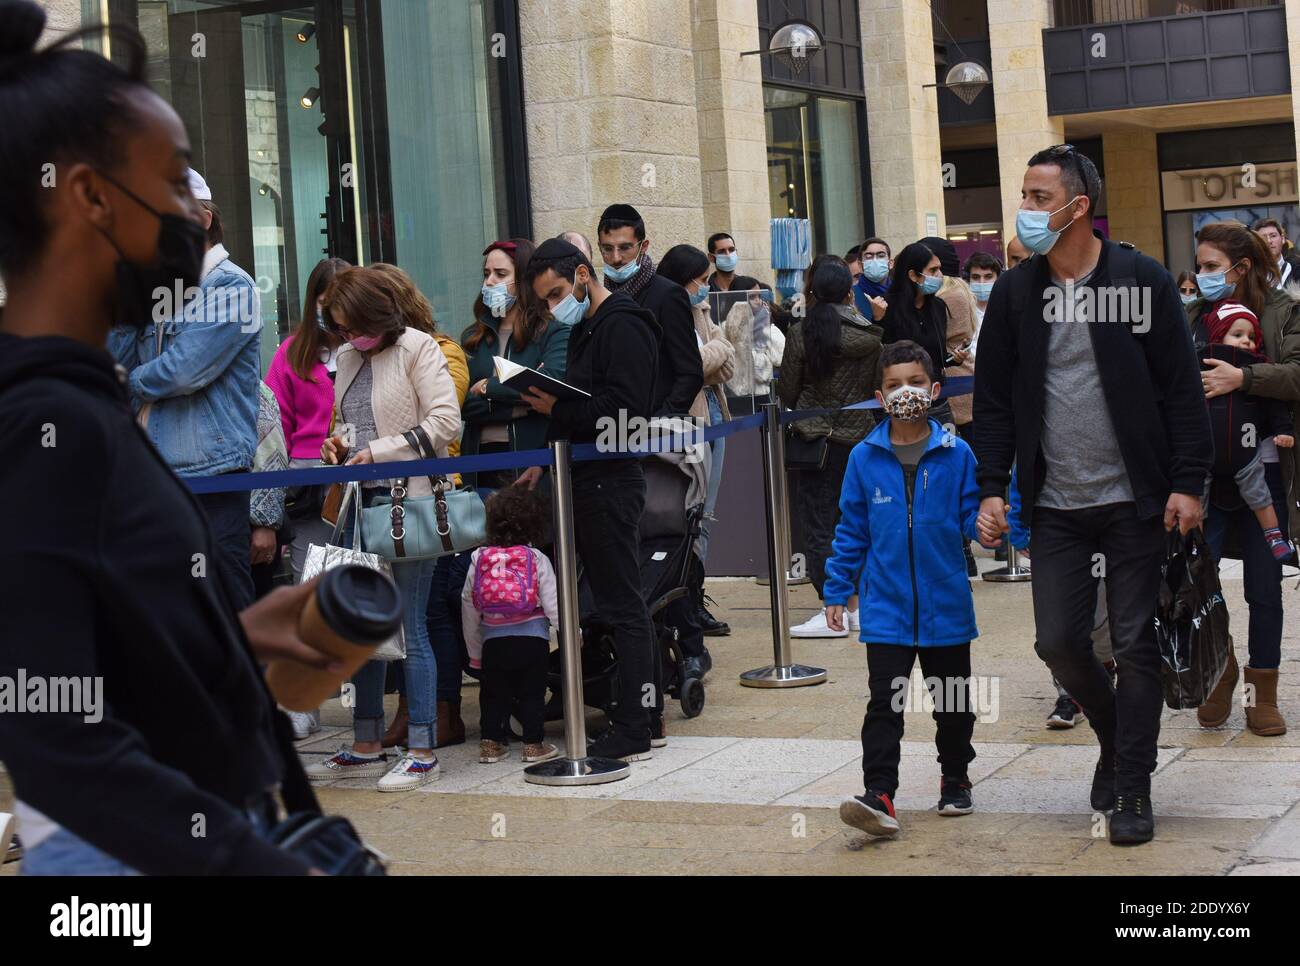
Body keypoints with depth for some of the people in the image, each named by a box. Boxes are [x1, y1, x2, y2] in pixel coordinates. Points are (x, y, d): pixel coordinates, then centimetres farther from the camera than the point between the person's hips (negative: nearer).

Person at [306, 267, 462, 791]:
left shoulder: (418, 349, -6)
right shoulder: (348, 357, 16)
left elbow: (445, 422, -14)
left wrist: (379, 451, -15)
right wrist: (340, 442, 6)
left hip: (408, 499, -7)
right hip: (361, 502, 8)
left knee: (409, 627, -5)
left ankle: (422, 750, 1)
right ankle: (367, 746, 19)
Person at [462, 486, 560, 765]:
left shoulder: (479, 559, 1)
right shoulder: (537, 559, -6)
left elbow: (469, 607, 6)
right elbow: (552, 603, -7)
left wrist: (475, 652, 16)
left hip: (493, 640, 2)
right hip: (532, 638, -2)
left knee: (493, 693, 13)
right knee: (532, 693, 7)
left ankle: (491, 742, 13)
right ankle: (533, 744, 8)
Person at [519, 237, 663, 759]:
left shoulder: (622, 327, -12)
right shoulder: (585, 330, 20)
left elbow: (627, 411, -22)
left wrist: (558, 409, -16)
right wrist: (545, 463, 11)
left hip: (611, 482, -10)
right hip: (587, 478, 10)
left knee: (623, 604, -6)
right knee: (622, 603, 12)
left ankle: (632, 731, -2)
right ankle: (647, 717, 18)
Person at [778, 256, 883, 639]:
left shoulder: (801, 333, -9)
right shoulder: (871, 335, -2)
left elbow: (787, 392, -3)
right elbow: (879, 386, 8)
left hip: (818, 438, -3)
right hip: (861, 435, 3)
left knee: (818, 525, 1)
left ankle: (832, 612, -2)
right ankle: (855, 604, 17)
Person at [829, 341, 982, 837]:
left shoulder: (956, 453, -2)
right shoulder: (865, 458, 0)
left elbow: (972, 517, 1)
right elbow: (852, 530, 6)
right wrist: (837, 591, 5)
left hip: (946, 605, 1)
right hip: (887, 607, -1)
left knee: (953, 703, 15)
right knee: (884, 704, -8)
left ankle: (955, 780, 34)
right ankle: (878, 796, -10)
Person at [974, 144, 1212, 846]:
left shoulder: (1141, 280, -6)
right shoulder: (1015, 292, 3)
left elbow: (1181, 388, -4)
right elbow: (994, 400, 8)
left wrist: (1187, 483, -10)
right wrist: (992, 489, 0)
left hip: (1133, 499, -3)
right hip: (1054, 505, 3)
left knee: (1134, 643, 1)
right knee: (1058, 642, 1)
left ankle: (1133, 789, 12)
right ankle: (1114, 735, 29)